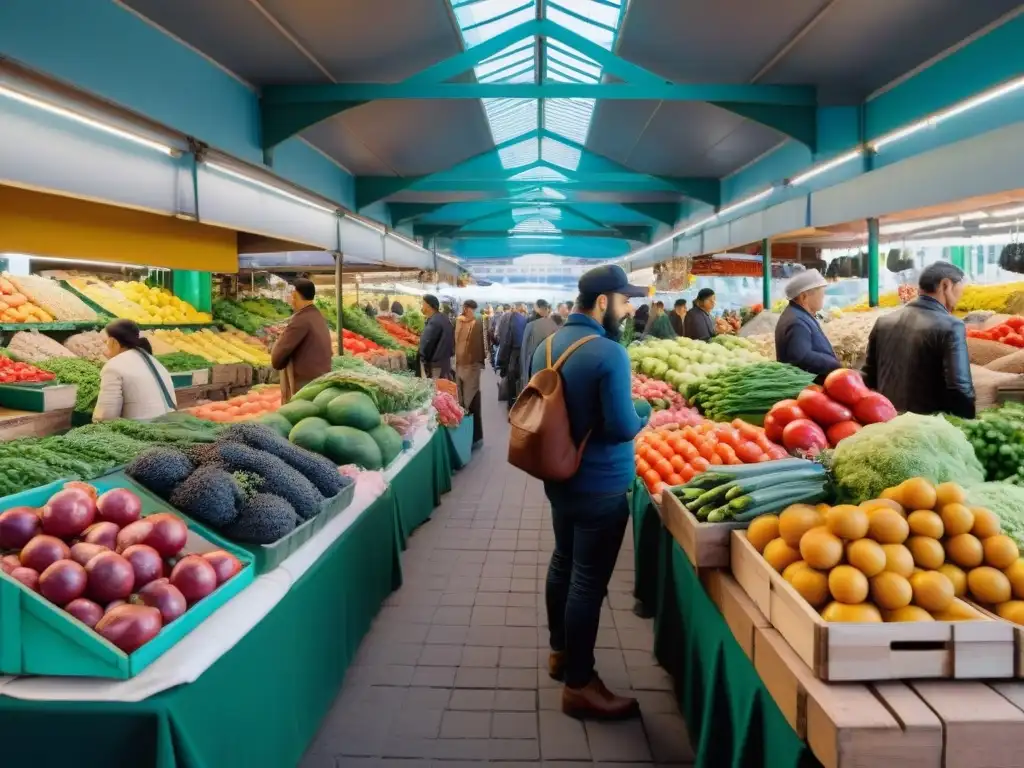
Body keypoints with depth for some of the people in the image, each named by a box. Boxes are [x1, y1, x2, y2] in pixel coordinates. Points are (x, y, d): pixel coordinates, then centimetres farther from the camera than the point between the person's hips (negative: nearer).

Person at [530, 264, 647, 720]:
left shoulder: (545, 345, 4)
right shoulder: (608, 352, -22)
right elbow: (623, 427, -24)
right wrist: (641, 415, -4)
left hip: (559, 476, 8)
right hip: (601, 485, -8)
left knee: (563, 563, 22)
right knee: (589, 581, 1)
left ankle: (559, 651, 39)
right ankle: (578, 686, 14)